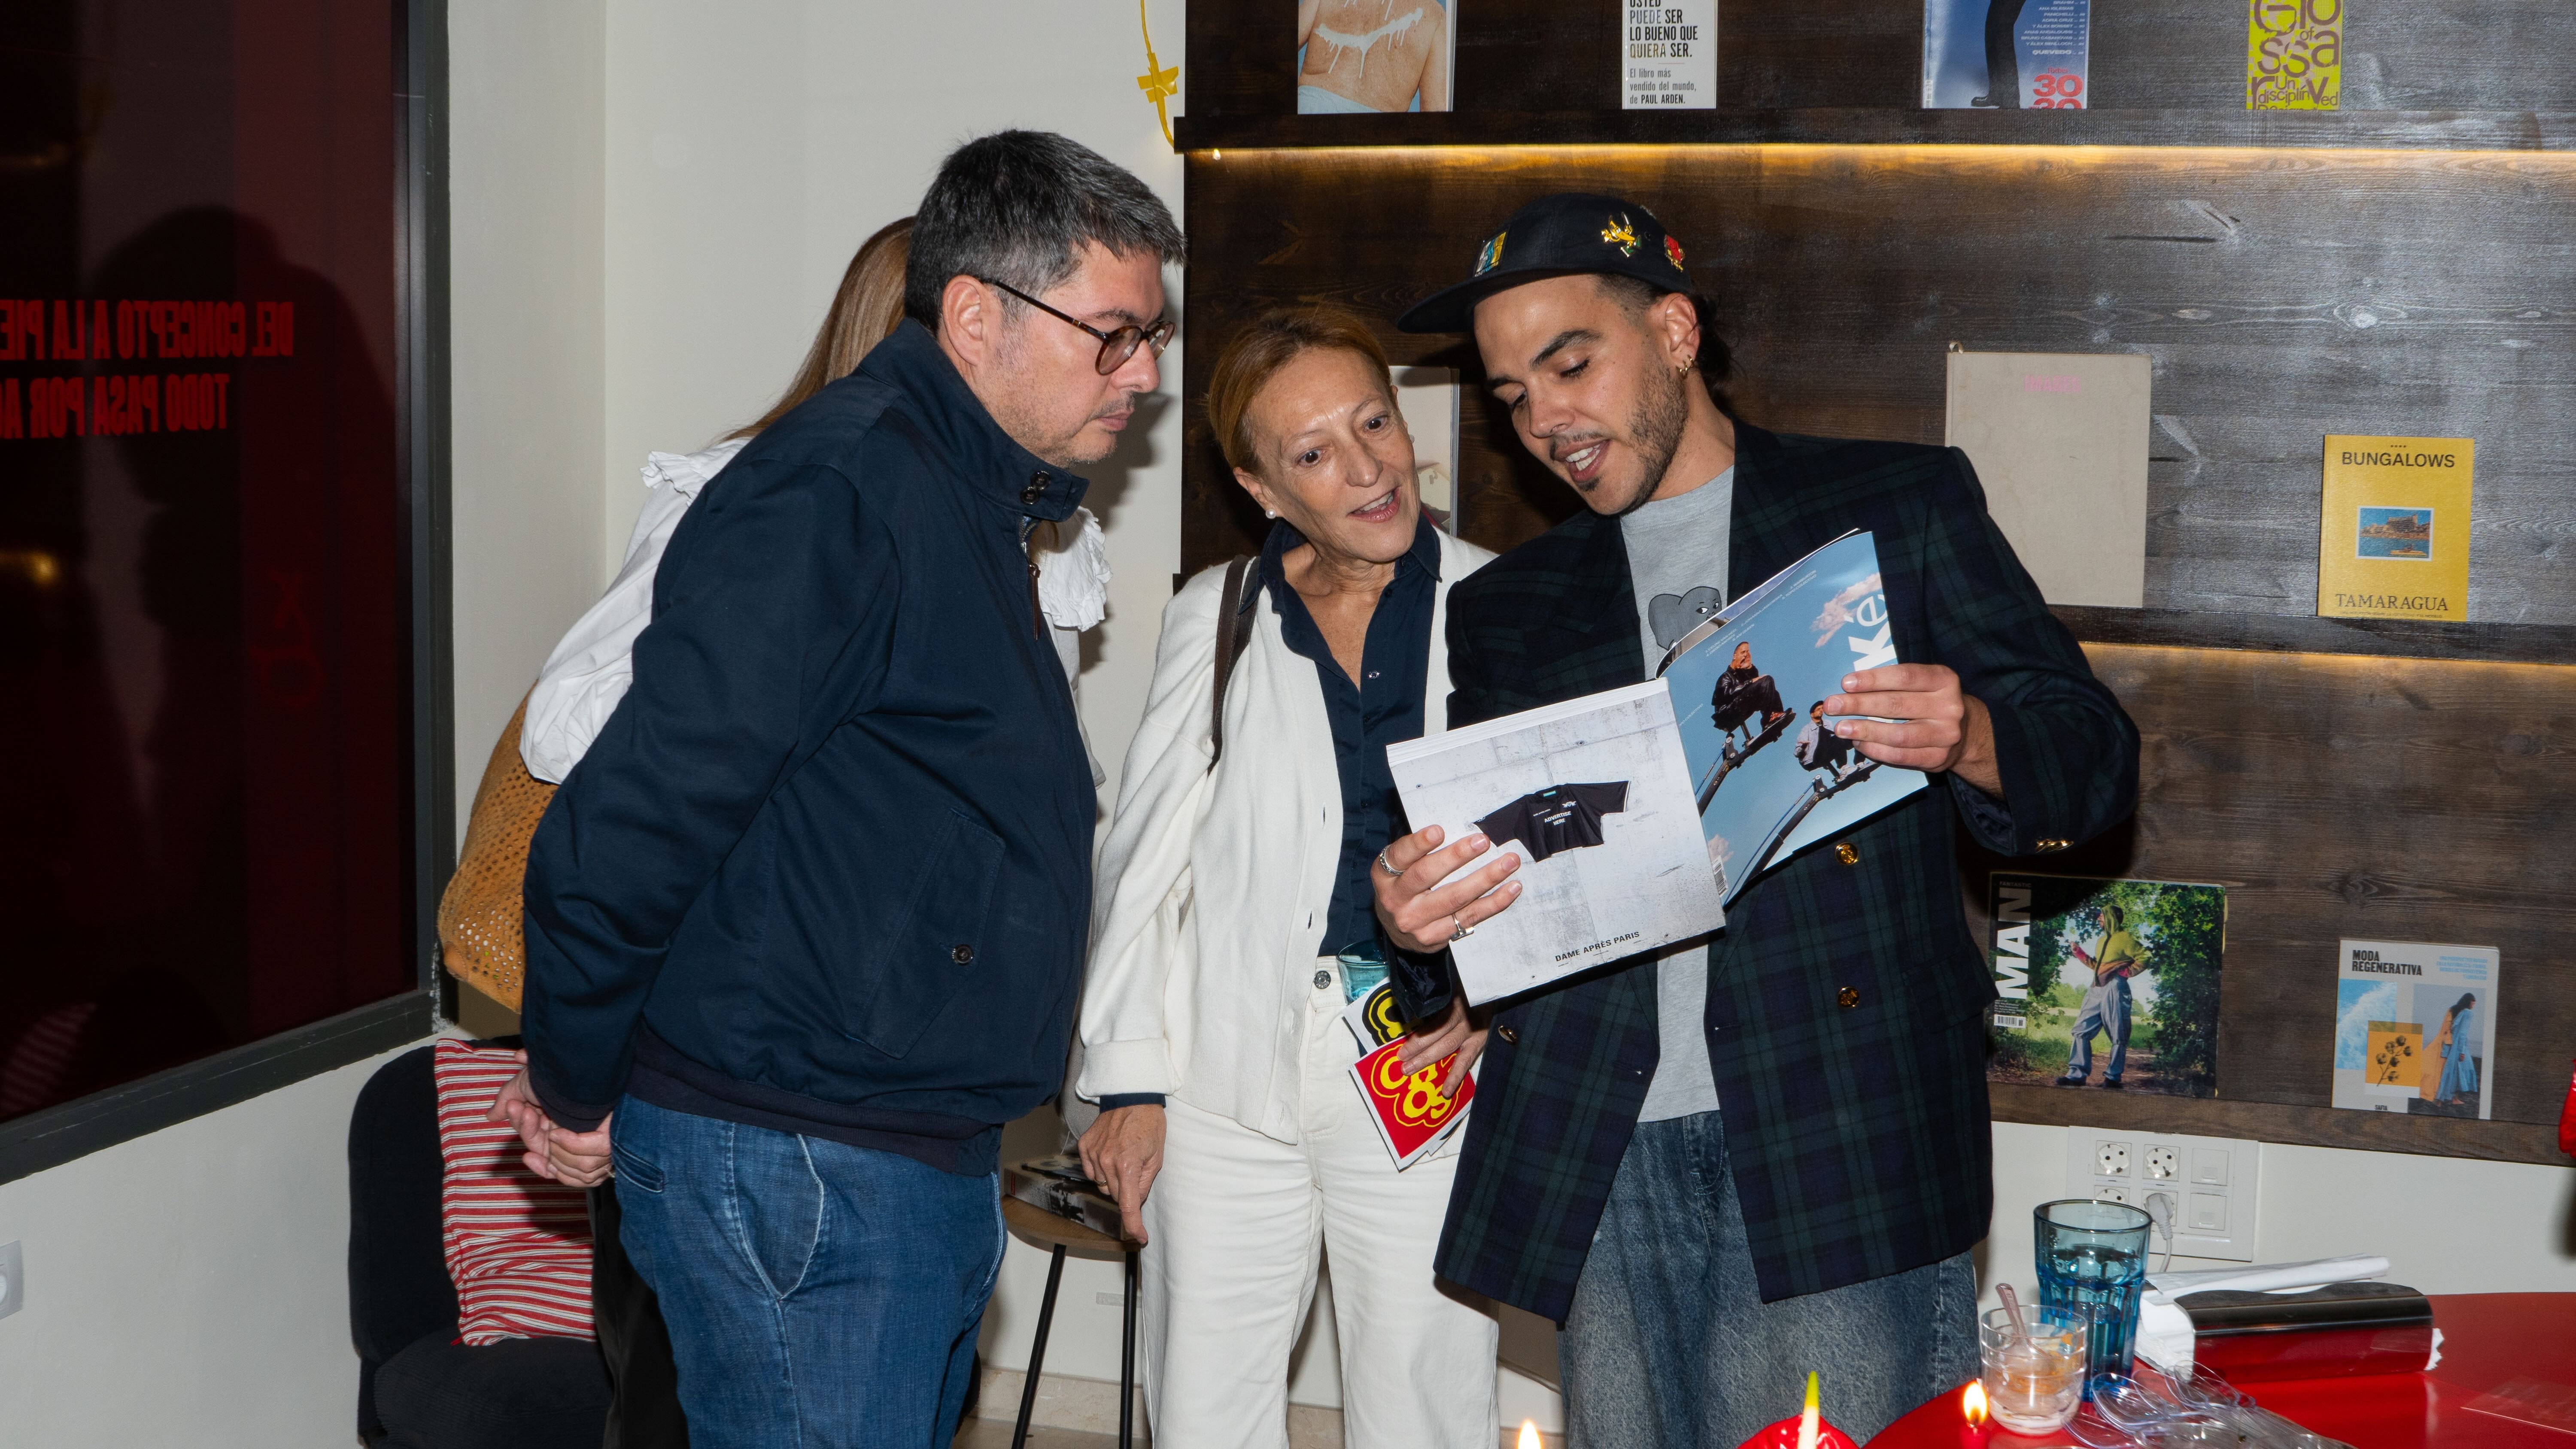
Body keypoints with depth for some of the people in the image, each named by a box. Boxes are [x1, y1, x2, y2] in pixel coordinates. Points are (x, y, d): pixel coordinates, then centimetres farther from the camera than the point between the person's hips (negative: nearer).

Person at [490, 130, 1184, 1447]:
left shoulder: (968, 501, 16)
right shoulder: (840, 488, -18)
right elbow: (633, 813, -21)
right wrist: (574, 1091, -10)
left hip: (922, 1166, 10)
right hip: (791, 1175, -10)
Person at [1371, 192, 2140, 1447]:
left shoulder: (1901, 507, 9)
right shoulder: (1507, 608, 19)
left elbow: (2092, 758, 6)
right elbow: (1479, 877, 17)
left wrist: (1967, 740, -16)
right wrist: (1411, 915, -7)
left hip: (1843, 1144, -3)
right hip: (1600, 1161, 3)